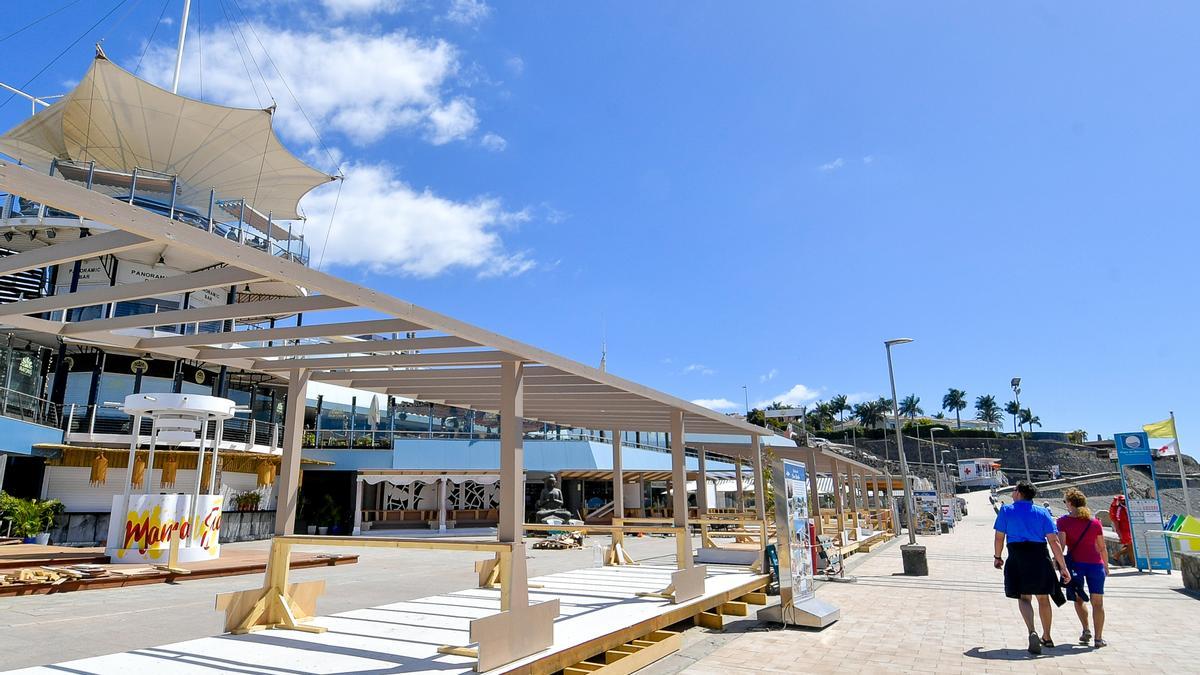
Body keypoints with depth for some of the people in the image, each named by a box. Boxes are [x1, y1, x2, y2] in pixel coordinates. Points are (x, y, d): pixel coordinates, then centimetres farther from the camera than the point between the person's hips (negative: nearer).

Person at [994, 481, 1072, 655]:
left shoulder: (1006, 510, 1)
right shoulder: (1042, 512, 3)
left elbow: (999, 537, 1)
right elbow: (1054, 541, -4)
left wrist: (998, 557, 15)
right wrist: (1063, 567, -2)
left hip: (1017, 558, -2)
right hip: (1040, 557, 2)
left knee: (1024, 598, 3)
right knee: (1043, 598, 18)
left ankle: (1032, 632, -22)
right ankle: (1047, 637, 33)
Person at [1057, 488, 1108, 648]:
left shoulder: (1063, 521, -3)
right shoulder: (1095, 523, 6)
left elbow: (1061, 544, -12)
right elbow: (1102, 548, 11)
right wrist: (1106, 565, 23)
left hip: (1075, 562, -2)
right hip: (1095, 563, 2)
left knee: (1078, 598, 18)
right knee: (1097, 602, 7)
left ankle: (1086, 630, 9)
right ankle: (1099, 638, 6)